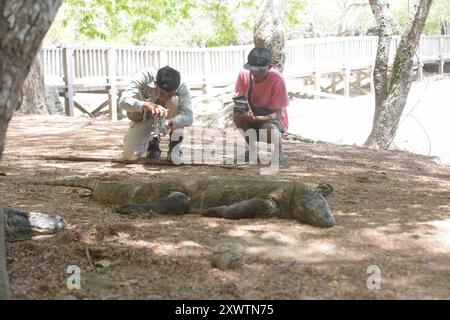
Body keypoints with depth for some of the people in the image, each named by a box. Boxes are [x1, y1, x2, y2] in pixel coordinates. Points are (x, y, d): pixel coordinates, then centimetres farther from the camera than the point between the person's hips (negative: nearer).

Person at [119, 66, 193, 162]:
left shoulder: (182, 86, -30)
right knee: (130, 155, -20)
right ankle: (153, 139, 14)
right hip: (143, 118, 0)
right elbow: (123, 101, -41)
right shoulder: (146, 76, -32)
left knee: (175, 101, -34)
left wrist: (169, 122, -57)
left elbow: (188, 117, -38)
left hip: (168, 117, 0)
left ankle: (174, 146, -14)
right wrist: (147, 105, -58)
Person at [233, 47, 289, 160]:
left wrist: (255, 118, -42)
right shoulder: (244, 75, -14)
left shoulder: (277, 80, -24)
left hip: (272, 118, -4)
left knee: (268, 128, -37)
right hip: (252, 117, 4)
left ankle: (279, 150, -2)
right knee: (237, 115, -28)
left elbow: (277, 114, -23)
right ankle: (252, 148, -4)